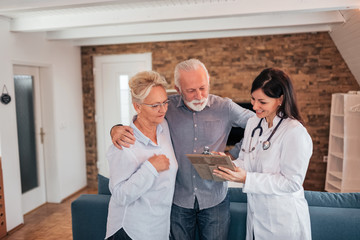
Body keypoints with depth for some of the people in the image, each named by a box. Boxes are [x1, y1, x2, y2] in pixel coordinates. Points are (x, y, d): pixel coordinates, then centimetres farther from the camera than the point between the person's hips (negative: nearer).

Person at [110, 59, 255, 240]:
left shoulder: (224, 107, -7)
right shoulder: (167, 107, -7)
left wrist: (233, 155, -7)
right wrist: (117, 129, -20)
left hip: (215, 199, 0)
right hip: (178, 199, 0)